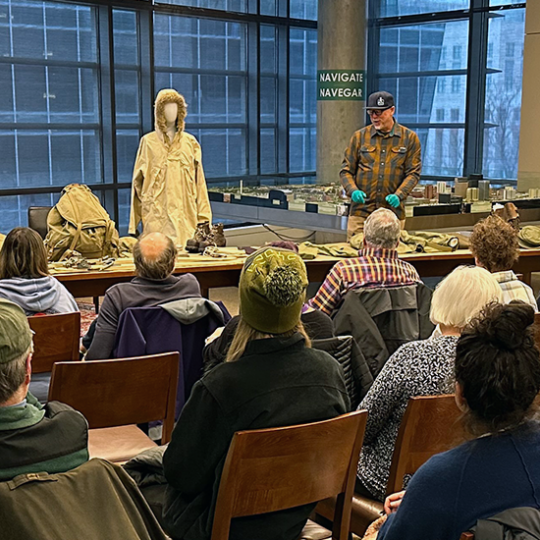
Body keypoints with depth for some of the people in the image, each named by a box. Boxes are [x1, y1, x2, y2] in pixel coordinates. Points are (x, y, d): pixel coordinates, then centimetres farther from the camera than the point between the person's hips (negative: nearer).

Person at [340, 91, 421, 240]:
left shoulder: (410, 138, 5)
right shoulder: (360, 136, 7)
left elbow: (413, 172, 2)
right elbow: (346, 170, 9)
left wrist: (399, 195, -14)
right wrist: (353, 190, -11)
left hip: (393, 211, 0)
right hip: (361, 211, 0)